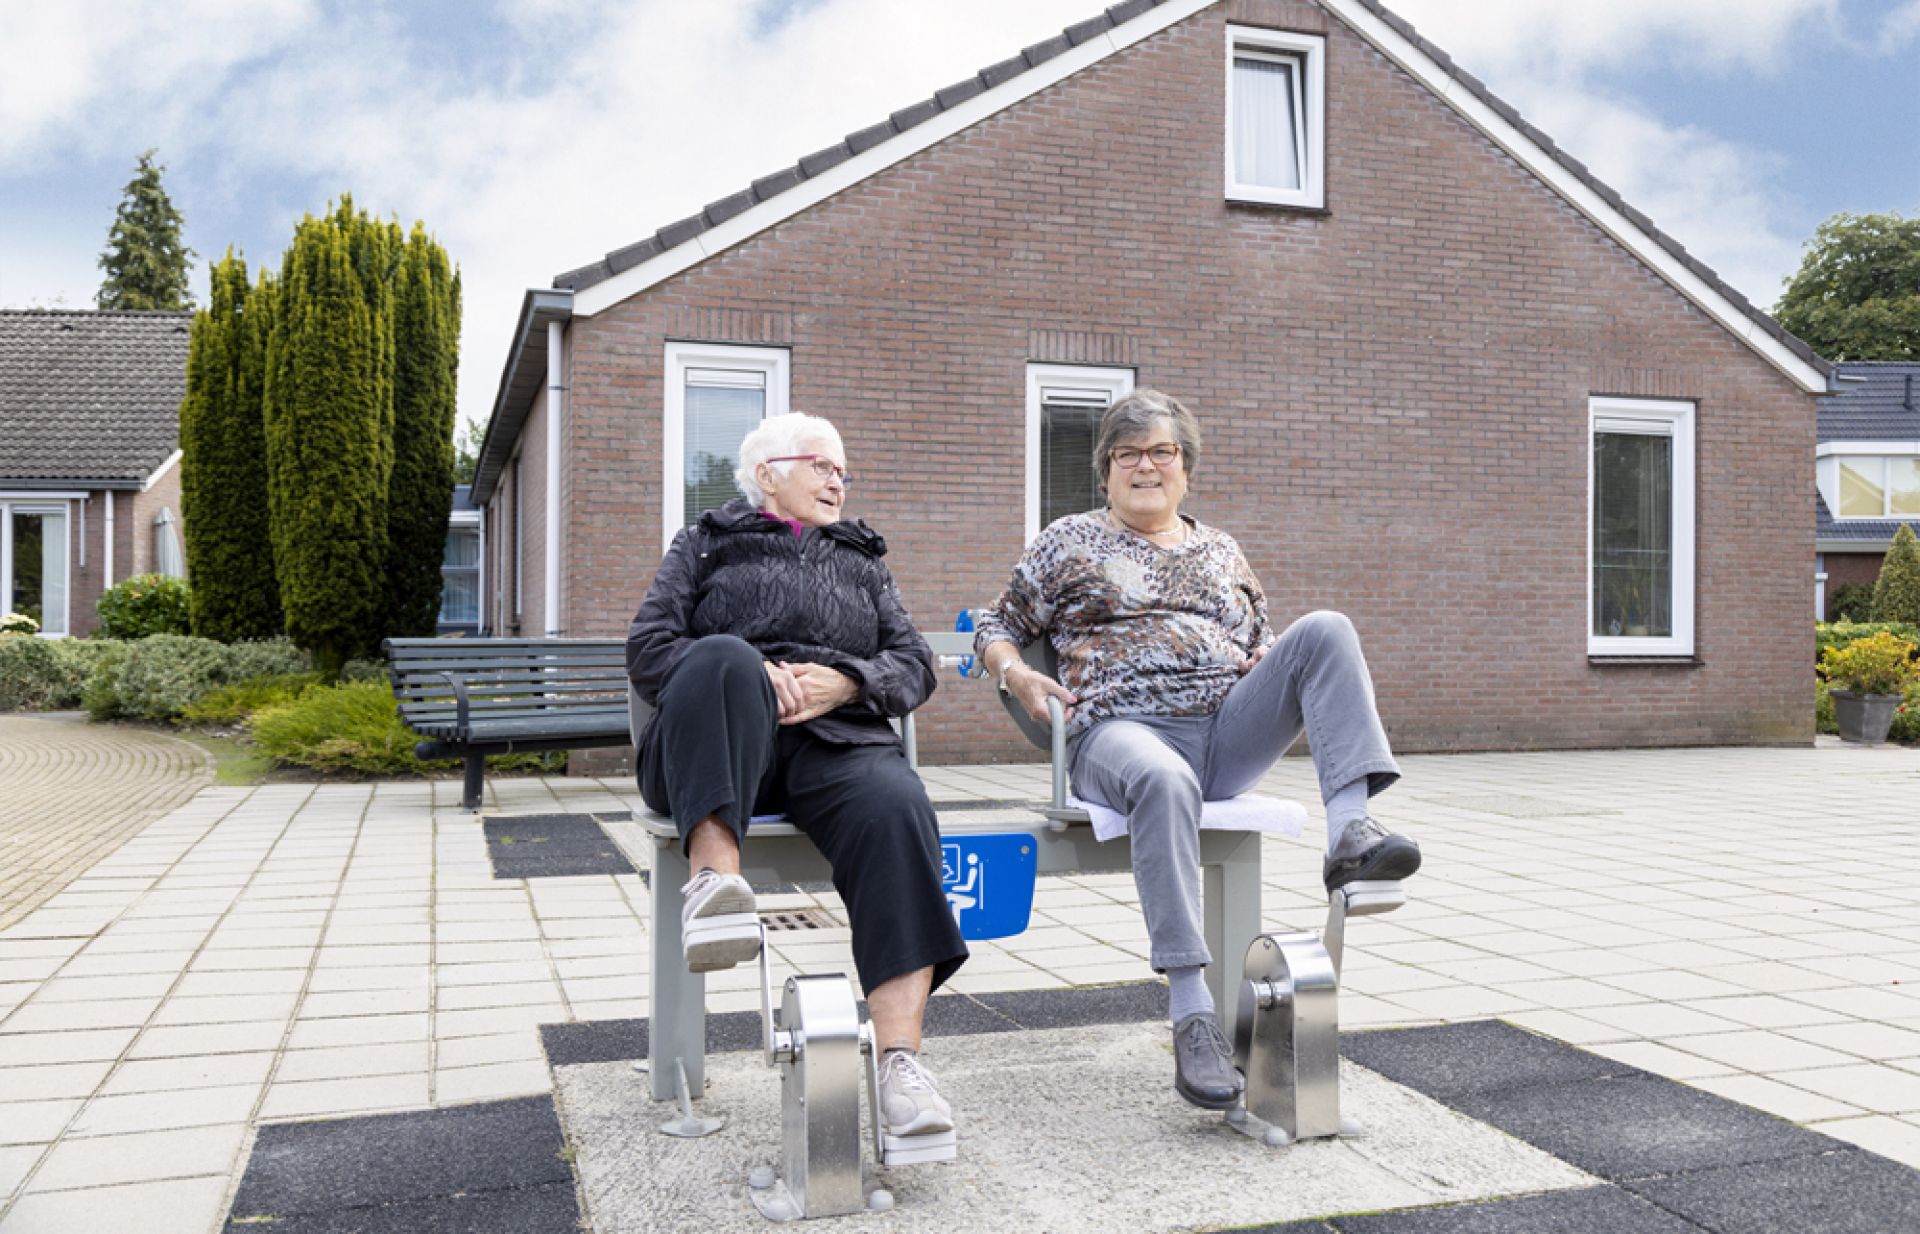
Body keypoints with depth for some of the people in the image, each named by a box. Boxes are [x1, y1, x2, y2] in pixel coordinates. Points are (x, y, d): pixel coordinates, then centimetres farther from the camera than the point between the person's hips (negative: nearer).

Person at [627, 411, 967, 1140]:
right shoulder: (707, 545, 23)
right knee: (721, 657, -35)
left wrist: (843, 681, -6)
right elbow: (648, 648, 8)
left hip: (837, 740, 2)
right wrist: (750, 680, -11)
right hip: (717, 753, -1)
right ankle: (714, 879, -51)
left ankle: (899, 1060, -41)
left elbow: (914, 664, 17)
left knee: (897, 809, -33)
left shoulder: (861, 561, 30)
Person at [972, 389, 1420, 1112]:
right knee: (1164, 779, -42)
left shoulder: (1221, 551, 26)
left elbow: (1260, 643, 33)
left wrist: (1272, 662, 8)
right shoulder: (1069, 542, 16)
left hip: (1228, 730, 4)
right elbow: (996, 629, 18)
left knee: (1325, 629, -19)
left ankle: (1350, 832, -36)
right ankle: (1191, 1015, -43)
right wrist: (1018, 676, -4)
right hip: (1121, 730, -4)